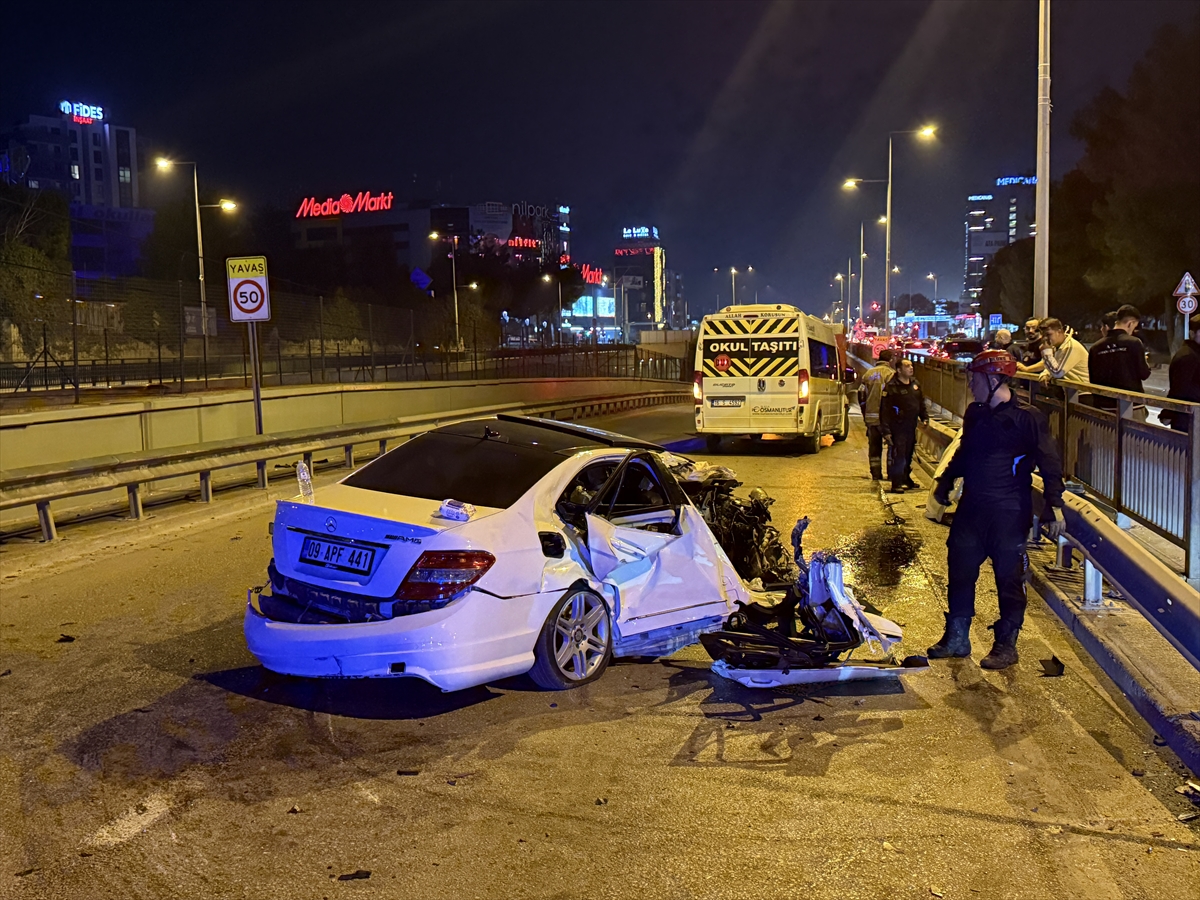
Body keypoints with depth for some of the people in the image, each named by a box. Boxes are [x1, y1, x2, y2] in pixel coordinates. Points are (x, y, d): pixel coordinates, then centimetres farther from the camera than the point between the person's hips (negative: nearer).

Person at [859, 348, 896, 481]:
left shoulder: (868, 374, 13)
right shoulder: (890, 374, -7)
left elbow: (861, 395, 14)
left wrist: (865, 415, 20)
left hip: (870, 417, 5)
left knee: (874, 446, 10)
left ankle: (876, 474, 12)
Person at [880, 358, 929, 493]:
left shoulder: (915, 384, 9)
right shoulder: (891, 387, -14)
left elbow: (921, 402, 23)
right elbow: (885, 410, -16)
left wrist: (924, 417, 11)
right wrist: (886, 431, -20)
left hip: (911, 426, 7)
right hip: (897, 427, -7)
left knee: (909, 453, 17)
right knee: (897, 455, -7)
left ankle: (906, 478, 31)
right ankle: (896, 483, -2)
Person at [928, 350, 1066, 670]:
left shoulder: (1027, 418, -11)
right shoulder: (975, 414, 10)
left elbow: (1049, 463, -11)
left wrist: (1054, 504, -18)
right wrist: (945, 482, 28)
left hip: (1009, 512, -7)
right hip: (971, 508, 7)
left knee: (1009, 578, 3)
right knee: (960, 571, 11)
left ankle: (1006, 644, 16)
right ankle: (956, 638, 23)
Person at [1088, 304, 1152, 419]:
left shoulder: (1096, 347, 2)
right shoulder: (1133, 343, -10)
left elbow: (1092, 380, 7)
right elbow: (1144, 374, -5)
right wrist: (1145, 361, 14)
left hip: (1105, 406, 4)